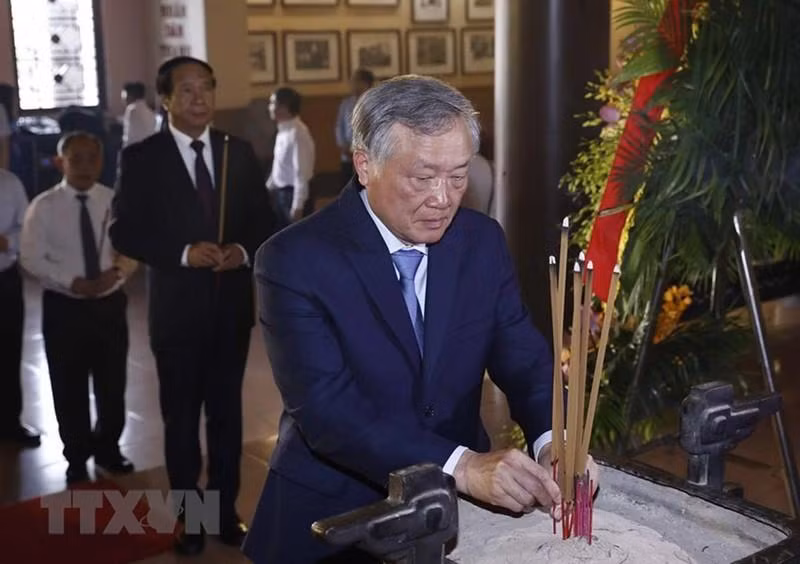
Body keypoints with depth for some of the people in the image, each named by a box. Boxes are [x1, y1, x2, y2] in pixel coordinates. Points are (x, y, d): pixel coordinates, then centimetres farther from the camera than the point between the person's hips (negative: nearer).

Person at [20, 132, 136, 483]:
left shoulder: (115, 202, -1)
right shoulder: (44, 206, -7)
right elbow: (31, 259, -9)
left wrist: (117, 273, -20)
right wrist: (73, 282, -19)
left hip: (110, 303, 2)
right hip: (63, 306, -2)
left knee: (112, 383, 13)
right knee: (69, 387, 10)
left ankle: (107, 448, 36)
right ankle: (77, 457, 29)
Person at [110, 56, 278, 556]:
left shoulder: (240, 152, 4)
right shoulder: (141, 158, -6)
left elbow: (264, 221, 6)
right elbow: (124, 231, -9)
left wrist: (244, 251, -15)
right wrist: (184, 253, -21)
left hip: (232, 306, 3)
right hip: (177, 309, -2)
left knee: (227, 412, 15)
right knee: (181, 417, 11)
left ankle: (226, 509, 31)